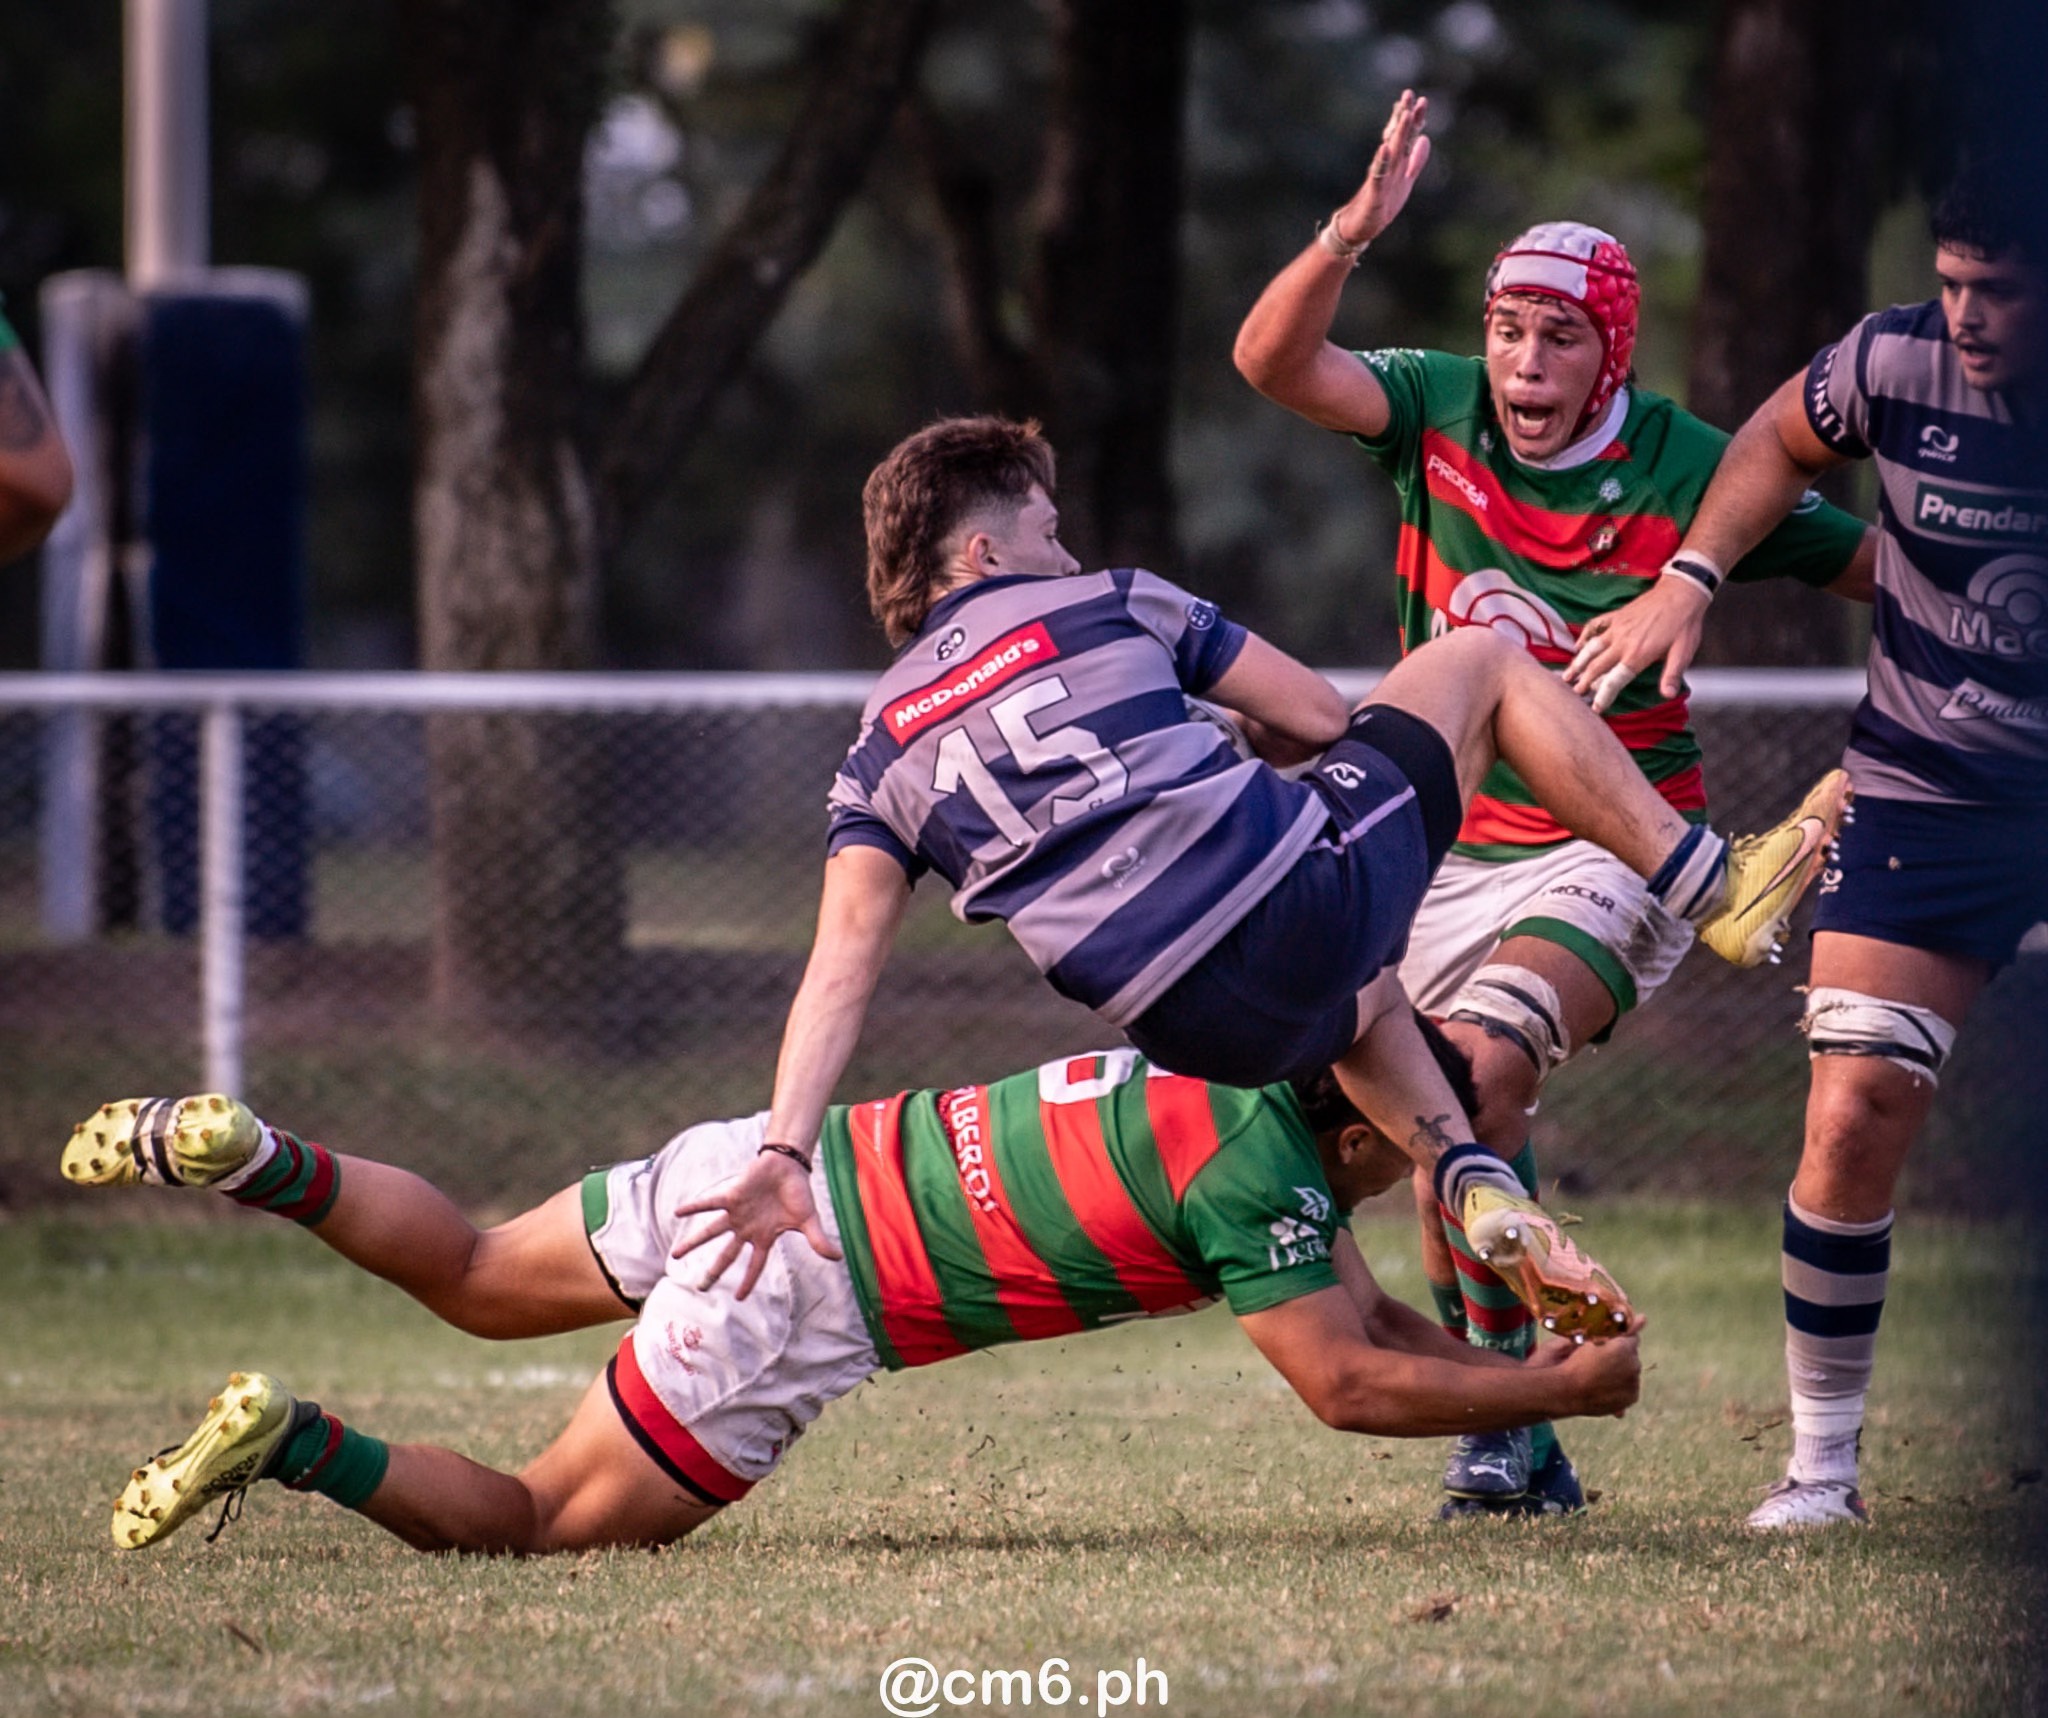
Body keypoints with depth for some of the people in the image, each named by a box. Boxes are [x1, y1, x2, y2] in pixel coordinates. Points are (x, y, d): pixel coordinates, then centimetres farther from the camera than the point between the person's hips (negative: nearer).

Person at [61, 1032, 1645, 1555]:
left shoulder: (1254, 1083, 12)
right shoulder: (1255, 1176, -15)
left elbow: (1362, 1309, 23)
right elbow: (1348, 1385, -15)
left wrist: (1515, 1358, 12)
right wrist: (1555, 1390, -6)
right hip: (799, 1293, -8)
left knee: (473, 1281, 25)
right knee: (546, 1523, -1)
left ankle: (247, 1155, 8)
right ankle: (290, 1441, -15)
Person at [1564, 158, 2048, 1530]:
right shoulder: (1899, 362, -11)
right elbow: (1783, 441, 11)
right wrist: (1691, 581, 1)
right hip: (1926, 796, 0)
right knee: (1854, 1121, -10)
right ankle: (1824, 1457, 4)